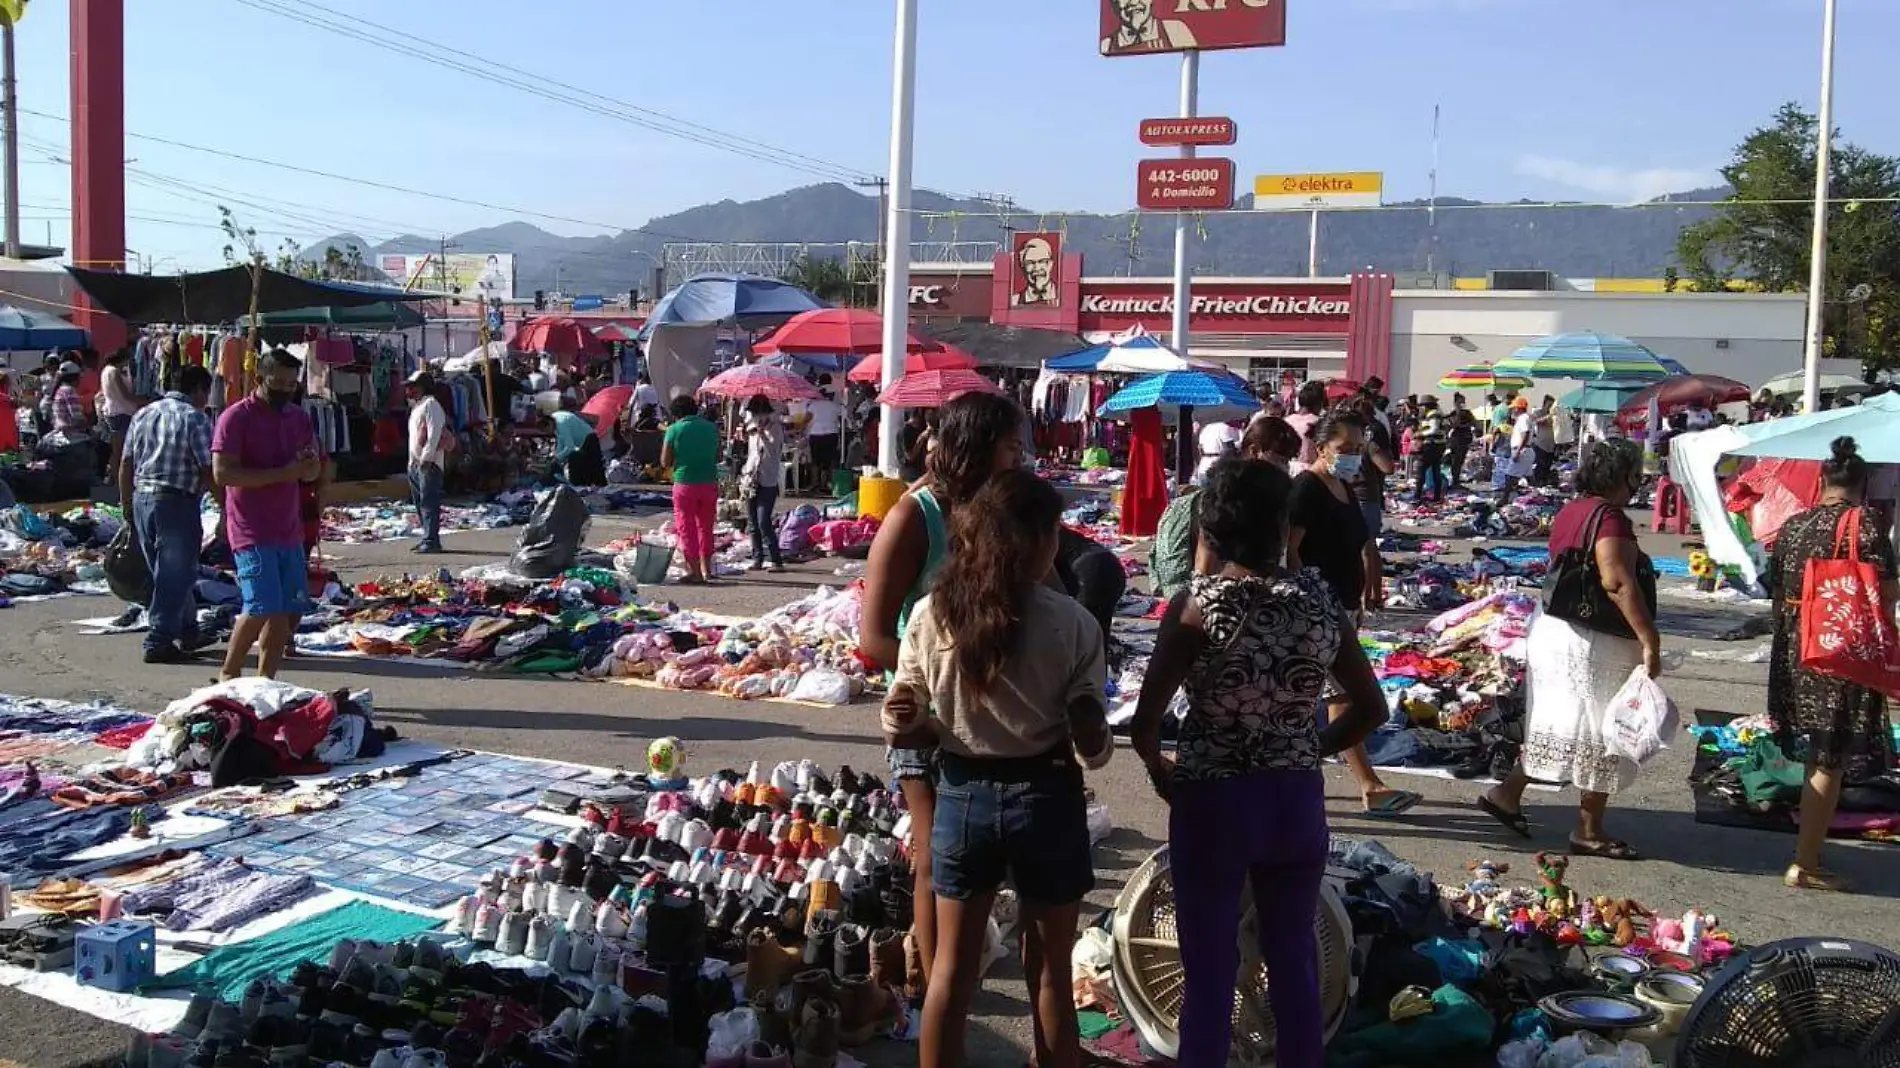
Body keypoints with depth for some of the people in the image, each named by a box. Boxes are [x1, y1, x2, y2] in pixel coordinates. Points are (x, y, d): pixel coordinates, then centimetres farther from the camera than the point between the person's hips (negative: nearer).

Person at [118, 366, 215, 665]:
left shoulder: (143, 414, 13)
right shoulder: (195, 419, -8)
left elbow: (125, 466, 14)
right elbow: (209, 471, -14)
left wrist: (128, 507, 20)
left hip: (141, 498, 7)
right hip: (177, 503, -7)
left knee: (166, 572, 18)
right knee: (175, 575, 1)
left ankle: (188, 632, 29)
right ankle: (158, 642, 1)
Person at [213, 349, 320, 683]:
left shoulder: (299, 417, 13)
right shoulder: (236, 417, -8)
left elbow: (314, 470, 20)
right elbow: (222, 472, -17)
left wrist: (309, 466, -6)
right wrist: (282, 473, -21)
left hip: (289, 530, 7)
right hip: (252, 531, -7)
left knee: (290, 611, 6)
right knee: (262, 607, -14)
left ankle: (266, 680, 15)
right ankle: (228, 674, 4)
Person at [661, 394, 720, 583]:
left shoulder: (674, 429, -6)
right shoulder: (711, 427, 5)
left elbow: (665, 462, -4)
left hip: (685, 484, -4)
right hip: (709, 482, 4)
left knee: (686, 528, 5)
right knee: (705, 527, 17)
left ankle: (694, 572, 1)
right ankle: (706, 569, 24)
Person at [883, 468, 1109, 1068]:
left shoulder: (931, 616, -7)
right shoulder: (1072, 624, -14)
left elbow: (900, 727, -4)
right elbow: (1092, 746, -11)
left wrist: (955, 736, 9)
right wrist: (1097, 749, 8)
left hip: (963, 795, 2)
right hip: (1046, 798, -2)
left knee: (952, 967, 18)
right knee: (1049, 971, 15)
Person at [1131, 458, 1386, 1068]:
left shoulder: (1196, 605, -15)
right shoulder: (1320, 601, -2)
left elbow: (1145, 724, -17)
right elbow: (1370, 709, 6)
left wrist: (1160, 772, 2)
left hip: (1212, 802, -4)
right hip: (1298, 800, 4)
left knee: (1211, 973, 9)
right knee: (1295, 961, 18)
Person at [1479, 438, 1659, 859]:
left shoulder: (1570, 512, 10)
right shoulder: (1609, 517, -18)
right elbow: (1618, 583, -27)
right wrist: (1650, 641, -25)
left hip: (1556, 629, 9)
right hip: (1595, 641, -9)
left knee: (1559, 723, 20)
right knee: (1601, 732, 3)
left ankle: (1508, 793, 24)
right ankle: (1589, 831, 12)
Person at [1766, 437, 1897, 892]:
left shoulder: (1792, 526, 7)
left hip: (1795, 655, 6)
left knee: (1814, 757, 19)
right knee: (1830, 764, 1)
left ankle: (1809, 852, 28)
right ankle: (1805, 866, 4)